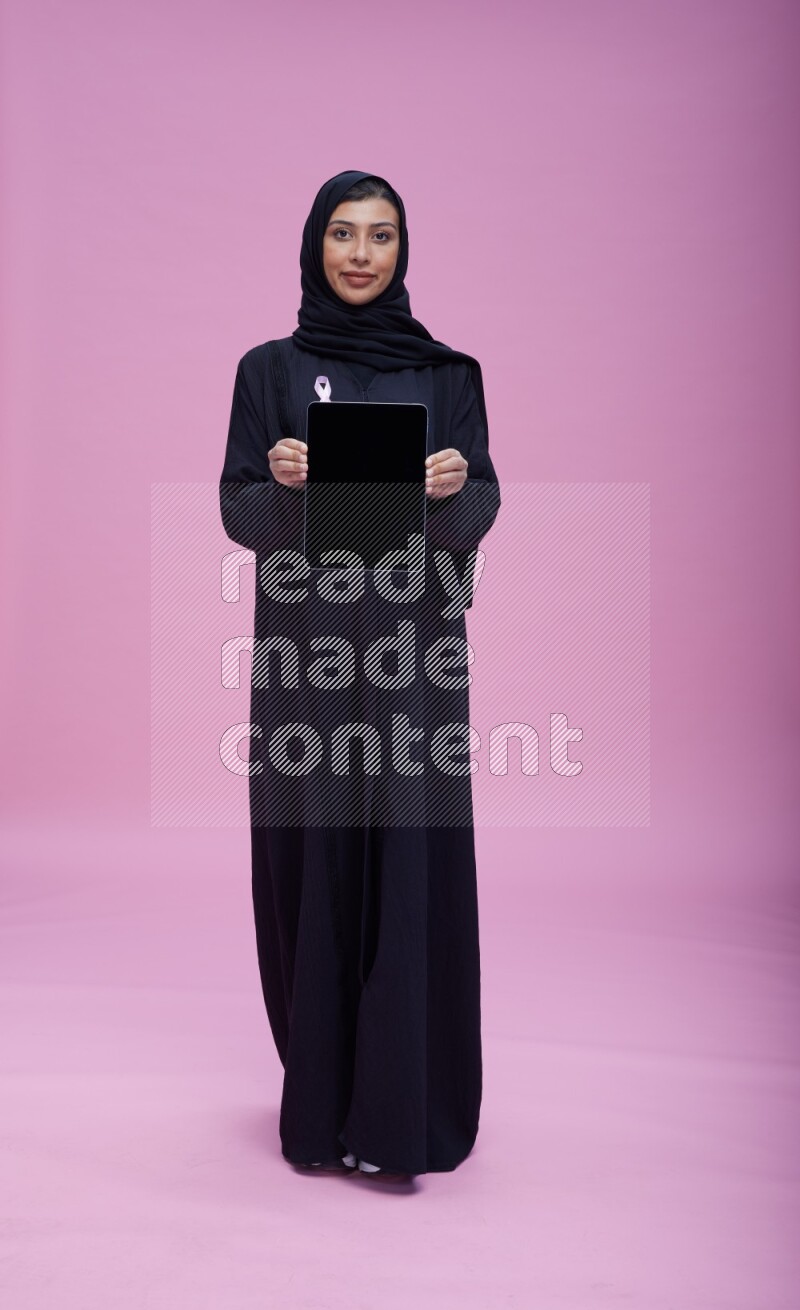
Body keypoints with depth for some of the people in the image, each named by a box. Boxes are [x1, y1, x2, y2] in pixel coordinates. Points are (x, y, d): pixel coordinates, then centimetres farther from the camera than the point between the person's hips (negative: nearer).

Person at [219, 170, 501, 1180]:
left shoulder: (447, 373, 8)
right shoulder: (270, 369, 7)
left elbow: (477, 518, 2)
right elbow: (239, 516, 2)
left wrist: (456, 485, -20)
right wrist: (281, 481, -19)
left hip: (413, 651, 0)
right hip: (304, 651, 0)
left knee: (412, 864, -2)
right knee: (310, 863, 4)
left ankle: (397, 1113, 11)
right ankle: (318, 1104, 21)